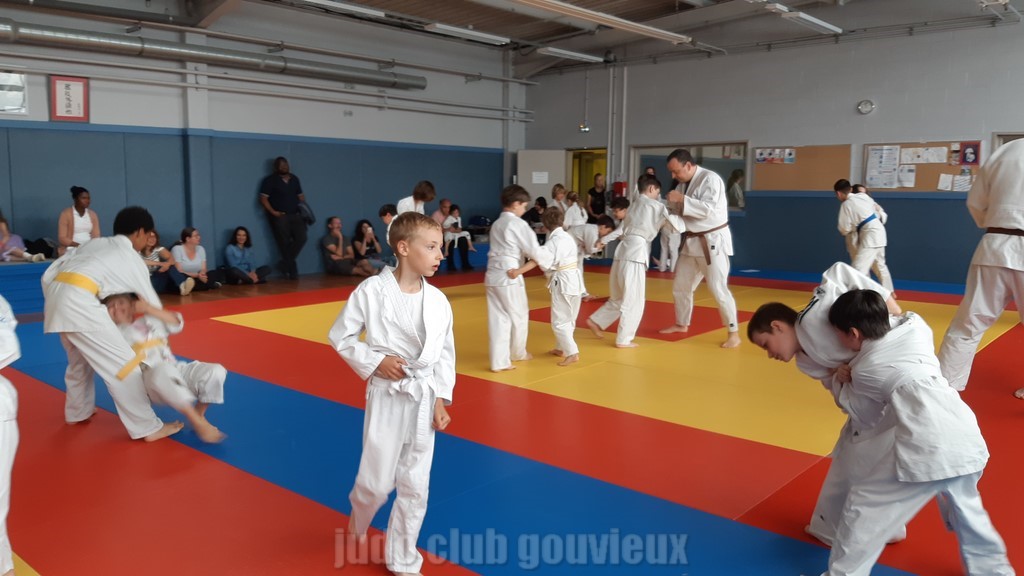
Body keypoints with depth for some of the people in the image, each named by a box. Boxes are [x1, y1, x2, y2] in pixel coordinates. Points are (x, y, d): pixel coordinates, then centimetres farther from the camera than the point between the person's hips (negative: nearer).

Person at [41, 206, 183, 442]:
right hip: (79, 303, -8)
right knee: (123, 364, -3)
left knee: (80, 360, 29)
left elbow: (50, 273, 19)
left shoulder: (94, 243, 25)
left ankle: (77, 412, 48)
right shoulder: (132, 258, 8)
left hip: (56, 295, 8)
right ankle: (148, 428, -1)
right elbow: (153, 303, 18)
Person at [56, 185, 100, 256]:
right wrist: (78, 245, -19)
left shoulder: (93, 215, 12)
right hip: (71, 249, -3)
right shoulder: (66, 214, 0)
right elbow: (62, 239, -6)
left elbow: (96, 236, 6)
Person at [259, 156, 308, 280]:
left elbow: (300, 195, 22)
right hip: (279, 216, -5)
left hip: (295, 214, 5)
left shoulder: (294, 179, 15)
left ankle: (286, 263, 8)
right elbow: (263, 198, -7)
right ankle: (292, 269, 8)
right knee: (284, 242, -3)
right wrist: (273, 212, -16)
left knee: (301, 238, -9)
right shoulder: (270, 180, -2)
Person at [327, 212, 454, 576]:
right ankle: (358, 522, 43)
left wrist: (441, 399, 1)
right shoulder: (371, 291, -13)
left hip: (425, 399, 4)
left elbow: (445, 354, 5)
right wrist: (373, 362, -14)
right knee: (376, 482, 6)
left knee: (415, 488, 11)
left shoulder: (438, 300, -2)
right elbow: (340, 336, -4)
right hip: (387, 396, -3)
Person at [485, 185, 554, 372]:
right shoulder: (518, 224, -10)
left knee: (498, 318, 6)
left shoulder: (497, 223, 16)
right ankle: (517, 353, 30)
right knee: (519, 315, 13)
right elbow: (534, 250, -11)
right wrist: (554, 260, 4)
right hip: (509, 276, -7)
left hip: (493, 275, 7)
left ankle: (499, 361, 4)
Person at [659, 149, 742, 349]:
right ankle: (681, 324, 33)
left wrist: (682, 201, -28)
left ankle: (733, 333, 2)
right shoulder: (684, 184, 8)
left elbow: (708, 209, -27)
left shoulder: (710, 179, -16)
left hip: (713, 242, -8)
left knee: (718, 289, -10)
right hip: (692, 242, 8)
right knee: (680, 285, 14)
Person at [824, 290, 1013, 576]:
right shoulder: (914, 326, 12)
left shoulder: (862, 371, 5)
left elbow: (867, 419, 21)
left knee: (862, 505, 11)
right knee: (965, 509, 34)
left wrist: (844, 386, 32)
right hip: (968, 439, 6)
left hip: (926, 451, -6)